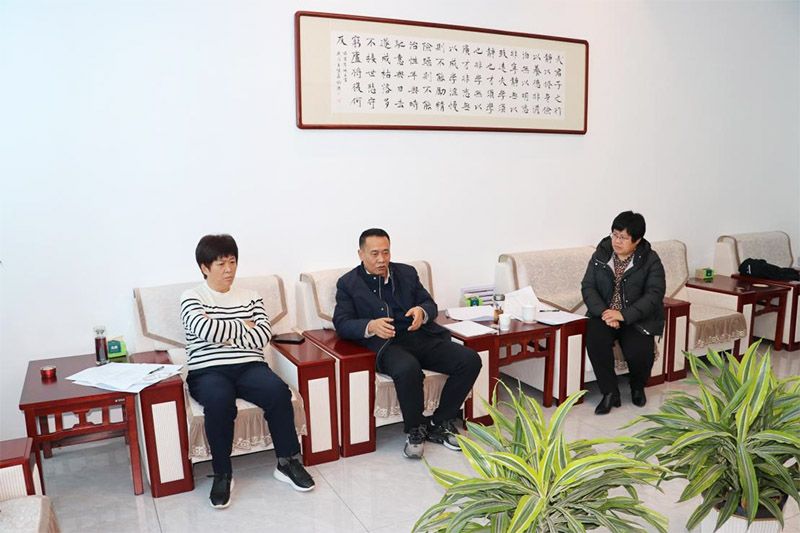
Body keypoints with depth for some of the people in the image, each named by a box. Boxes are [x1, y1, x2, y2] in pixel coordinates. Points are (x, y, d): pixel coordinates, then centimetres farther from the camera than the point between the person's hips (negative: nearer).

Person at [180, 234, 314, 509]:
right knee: (219, 401, -36)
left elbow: (264, 334, 2)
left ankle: (287, 462, -11)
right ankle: (222, 474, -16)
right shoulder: (191, 298, 7)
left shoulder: (250, 296, 16)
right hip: (208, 371, -2)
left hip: (249, 366, 3)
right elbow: (205, 329, -13)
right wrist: (243, 327, -1)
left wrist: (224, 336, -6)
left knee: (279, 391, -28)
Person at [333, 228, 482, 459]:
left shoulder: (407, 272, 17)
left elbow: (431, 305, 16)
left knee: (470, 360, -16)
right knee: (408, 369, -38)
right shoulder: (348, 283, 7)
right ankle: (415, 429, -10)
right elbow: (341, 324, -2)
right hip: (387, 343, -4)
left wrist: (422, 311, -10)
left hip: (422, 336, 5)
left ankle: (440, 424, 1)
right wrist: (371, 326, -23)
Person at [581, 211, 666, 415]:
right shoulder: (601, 255, 3)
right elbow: (588, 286, -2)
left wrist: (624, 315, -26)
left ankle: (637, 387, 12)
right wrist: (603, 311, -20)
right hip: (604, 314, 2)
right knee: (595, 340, -30)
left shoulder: (651, 260, -5)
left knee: (640, 352, -26)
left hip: (637, 319, -2)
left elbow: (654, 295, -14)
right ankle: (610, 392, -11)